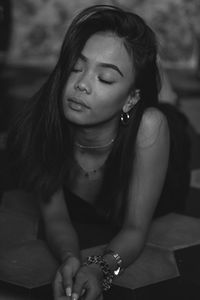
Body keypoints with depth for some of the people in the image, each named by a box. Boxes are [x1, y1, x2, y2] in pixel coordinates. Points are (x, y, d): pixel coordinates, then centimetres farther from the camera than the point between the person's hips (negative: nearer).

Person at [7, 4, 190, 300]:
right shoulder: (41, 121, -30)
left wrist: (100, 269, -47)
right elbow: (55, 217, -20)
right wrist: (71, 260, -42)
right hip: (76, 240, 2)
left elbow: (135, 229, -27)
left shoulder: (148, 126, -37)